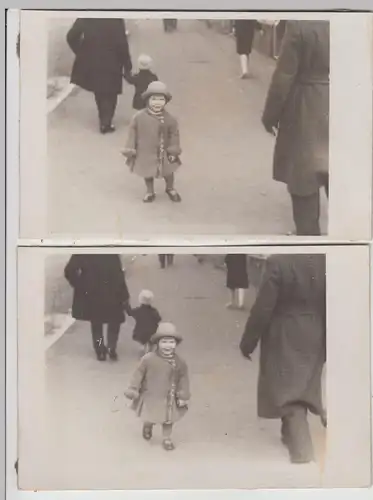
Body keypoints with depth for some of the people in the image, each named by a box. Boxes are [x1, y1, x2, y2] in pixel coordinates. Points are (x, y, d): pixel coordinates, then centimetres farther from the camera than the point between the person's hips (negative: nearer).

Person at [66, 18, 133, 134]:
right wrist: (127, 65, -5)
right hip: (111, 65, -4)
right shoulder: (116, 20, -17)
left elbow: (71, 36, -7)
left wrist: (81, 53, 7)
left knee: (99, 93, 22)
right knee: (109, 95, 14)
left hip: (91, 63, 4)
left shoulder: (86, 17, -6)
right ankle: (105, 123, 13)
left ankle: (104, 121, 32)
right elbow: (122, 44, -17)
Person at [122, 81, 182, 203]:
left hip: (163, 153, 0)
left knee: (168, 172, 19)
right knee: (147, 174, 19)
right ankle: (150, 192, 44)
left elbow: (174, 134, -7)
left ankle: (170, 189, 48)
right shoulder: (139, 117, -18)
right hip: (145, 153, 0)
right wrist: (130, 149, -4)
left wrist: (174, 150, -6)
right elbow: (133, 132, -7)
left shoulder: (169, 119, -18)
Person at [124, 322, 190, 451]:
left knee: (168, 420, 14)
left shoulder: (179, 362, -13)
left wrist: (183, 396, -4)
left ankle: (167, 439, 38)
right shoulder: (148, 359, -19)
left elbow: (183, 379, -4)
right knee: (149, 419, 14)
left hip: (169, 399, 1)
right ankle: (147, 426, 50)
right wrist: (132, 389, -9)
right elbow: (139, 373, -9)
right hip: (150, 397, -1)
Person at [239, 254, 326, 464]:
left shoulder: (279, 261, -23)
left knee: (289, 393, 2)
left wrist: (248, 342, -4)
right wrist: (327, 341, 12)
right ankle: (291, 434, 41)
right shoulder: (326, 260, -11)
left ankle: (302, 452, -4)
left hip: (285, 339, -5)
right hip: (315, 338, 5)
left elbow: (263, 308, -18)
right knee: (301, 389, 22)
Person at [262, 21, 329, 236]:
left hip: (307, 110, -4)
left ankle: (308, 230, 19)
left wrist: (270, 115, -2)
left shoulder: (299, 24, -20)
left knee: (303, 174, 10)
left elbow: (284, 76, -14)